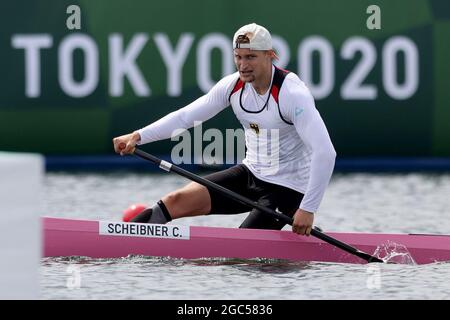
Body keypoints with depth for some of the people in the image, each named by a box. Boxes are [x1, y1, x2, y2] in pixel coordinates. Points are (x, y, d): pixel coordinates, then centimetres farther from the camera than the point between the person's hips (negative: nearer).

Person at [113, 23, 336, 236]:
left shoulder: (291, 93, -22)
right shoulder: (233, 86, -2)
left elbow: (325, 153, -28)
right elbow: (186, 116, 2)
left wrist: (307, 209, -31)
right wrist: (139, 136, -11)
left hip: (288, 188, -6)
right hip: (251, 173, 6)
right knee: (176, 202, -7)